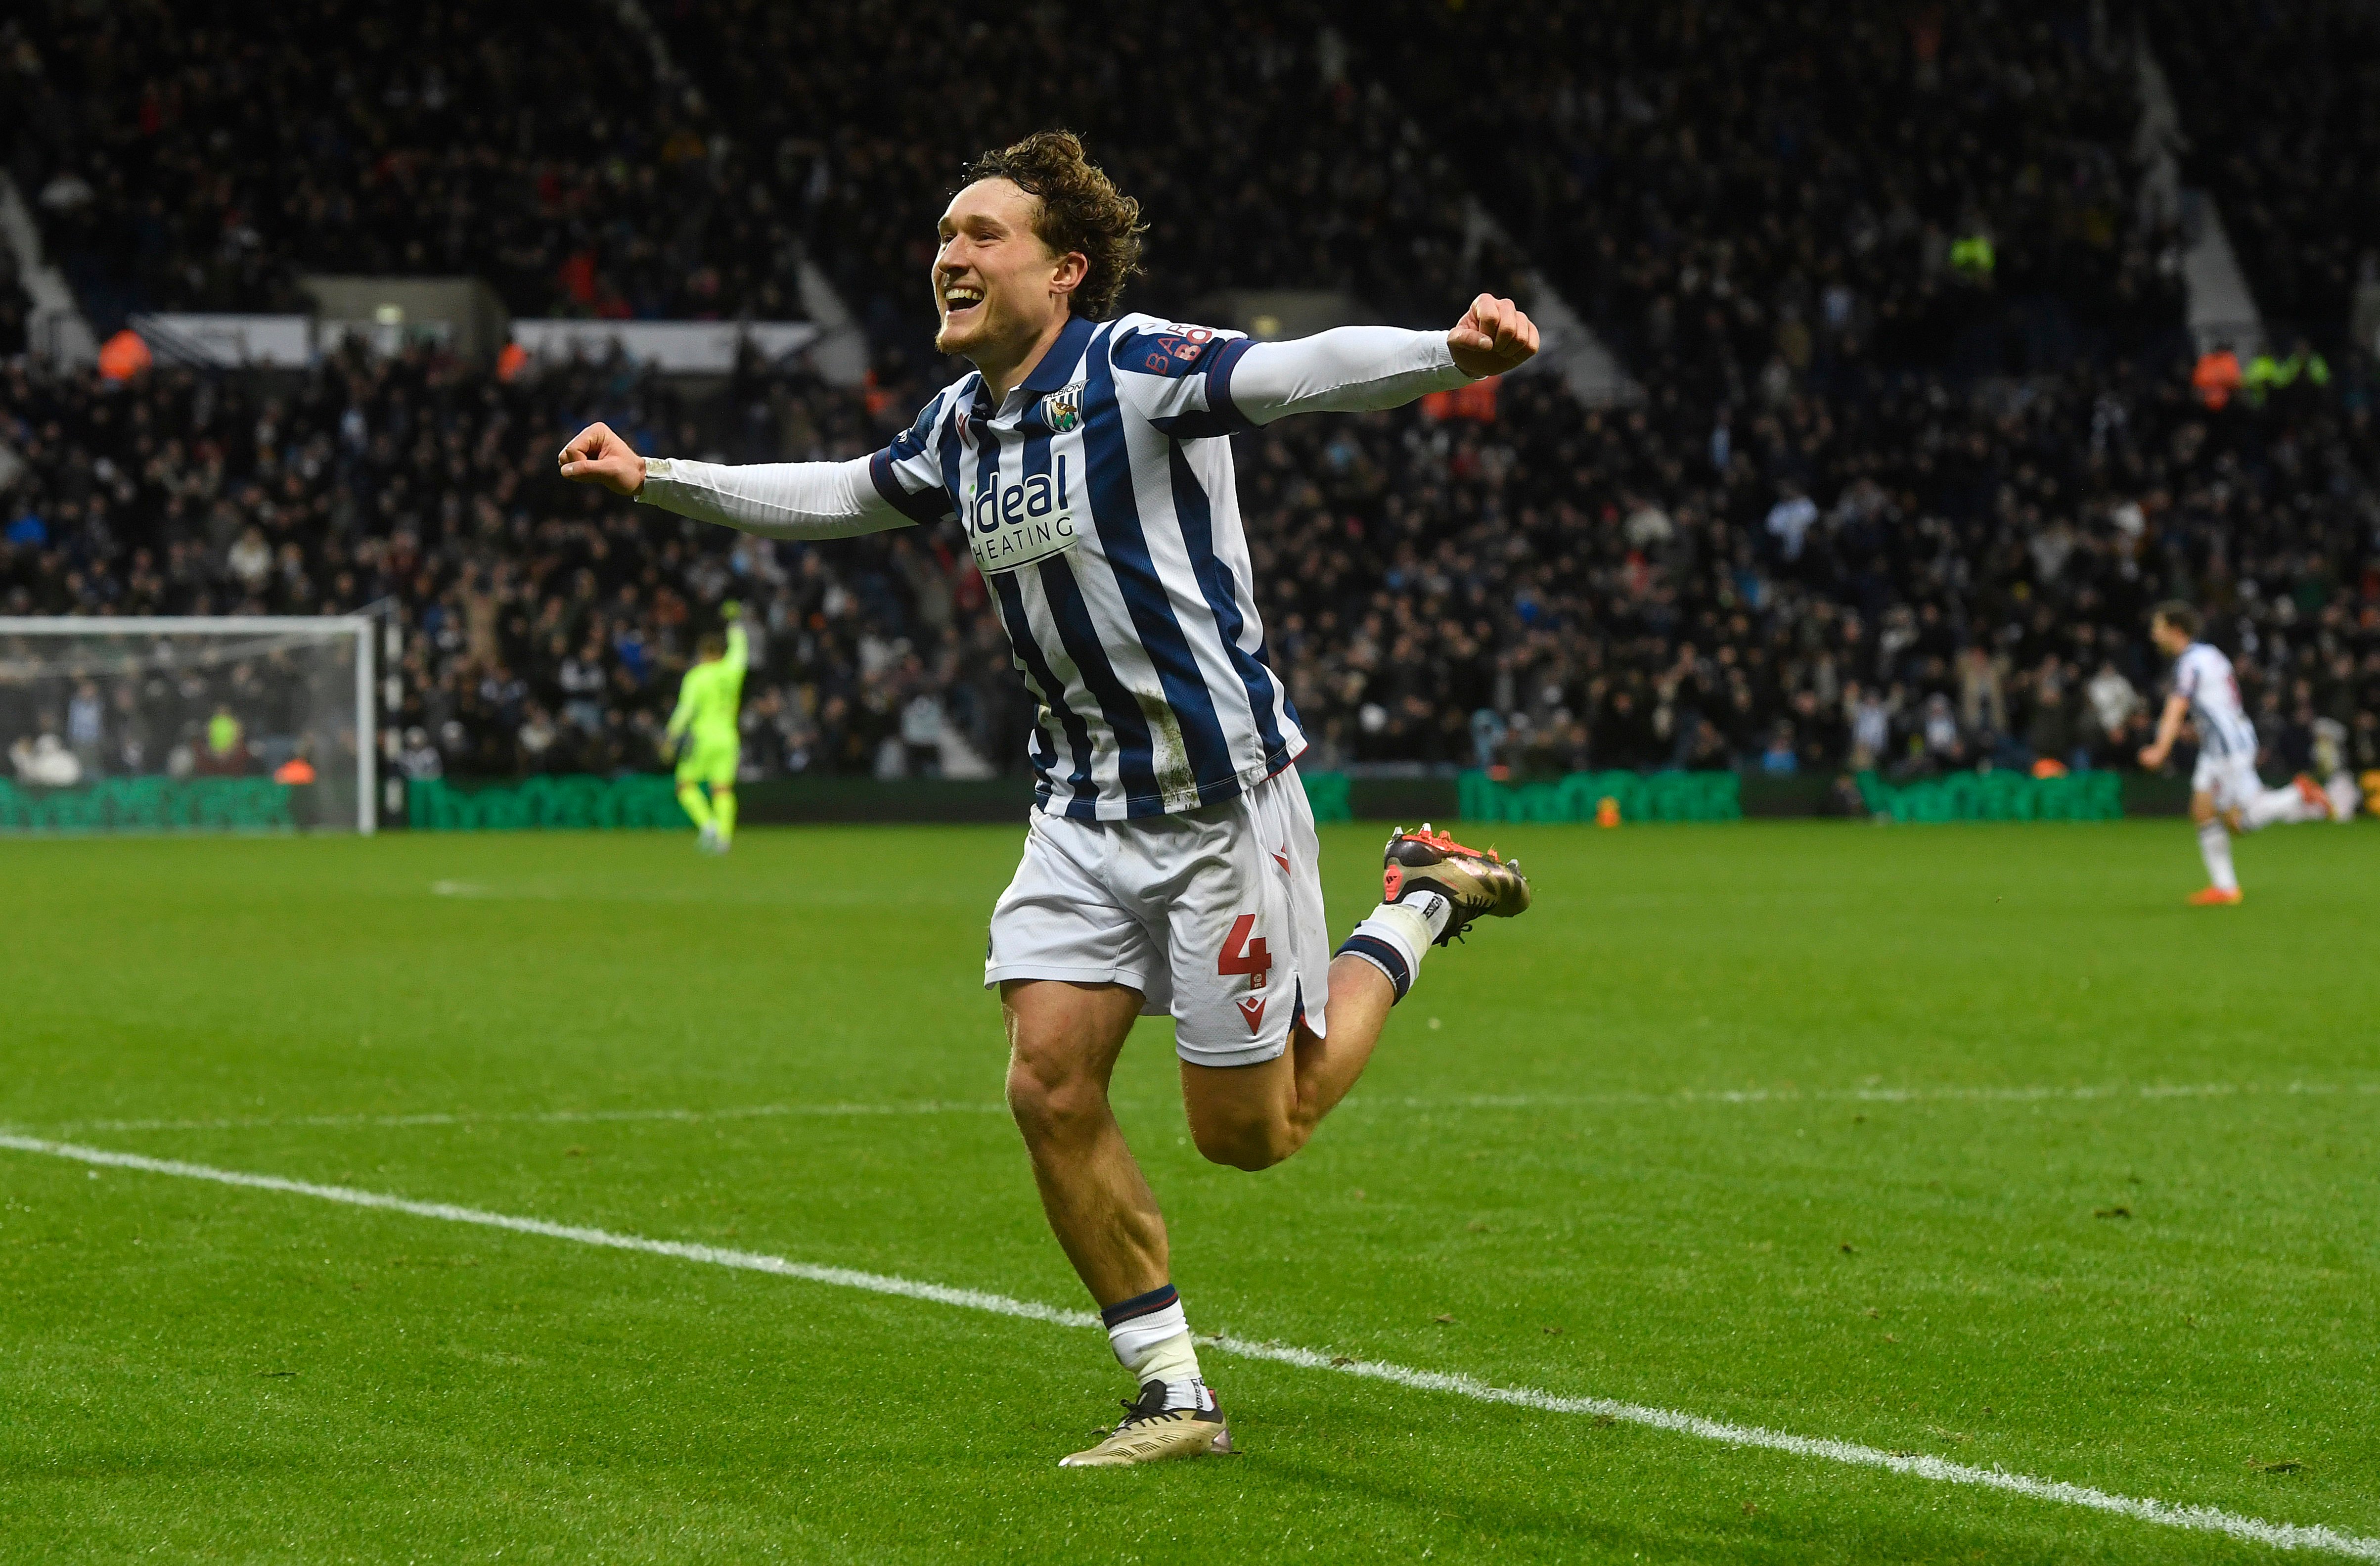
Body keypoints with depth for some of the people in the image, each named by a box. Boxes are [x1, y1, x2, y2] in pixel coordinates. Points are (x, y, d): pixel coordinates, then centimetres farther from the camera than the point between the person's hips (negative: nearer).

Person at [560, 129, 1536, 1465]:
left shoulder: (1138, 368, -17)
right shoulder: (965, 421, 6)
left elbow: (1305, 373, -32)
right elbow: (846, 496, 26)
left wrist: (1453, 354, -52)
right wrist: (655, 479, 26)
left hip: (1222, 792, -7)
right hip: (1087, 805, 7)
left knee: (1249, 1132, 1)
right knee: (1051, 1088, -6)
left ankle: (1422, 905, 26)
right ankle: (1175, 1397, 7)